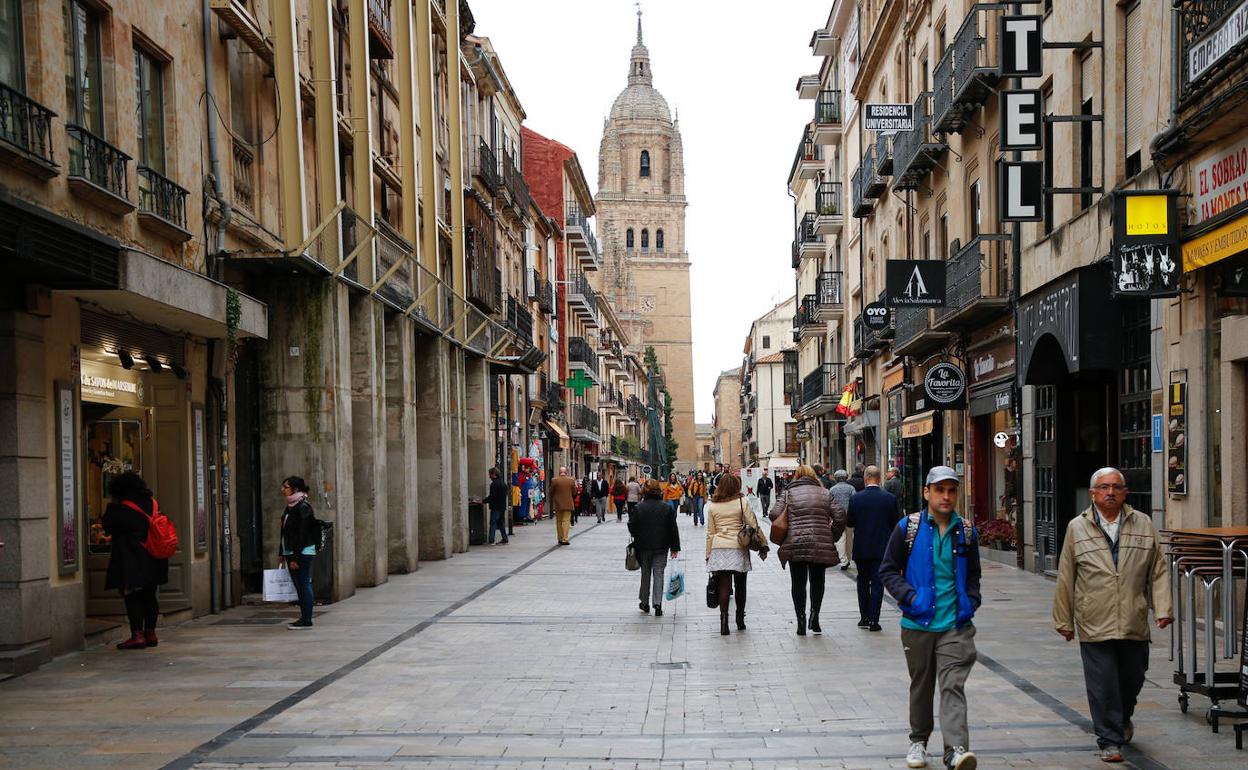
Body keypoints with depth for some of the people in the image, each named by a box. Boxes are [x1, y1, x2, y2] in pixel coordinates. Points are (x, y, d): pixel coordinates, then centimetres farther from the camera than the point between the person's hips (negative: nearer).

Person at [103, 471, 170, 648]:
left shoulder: (119, 509, -12)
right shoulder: (151, 503, 6)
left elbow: (108, 528, -2)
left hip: (131, 560, -6)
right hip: (153, 560, 6)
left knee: (132, 597, -1)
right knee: (150, 596, 11)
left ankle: (137, 634, -5)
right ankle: (150, 633, 16)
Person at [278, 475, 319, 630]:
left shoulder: (303, 507, -15)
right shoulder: (289, 507, 13)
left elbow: (302, 534, -18)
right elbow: (285, 532, 18)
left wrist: (296, 557, -20)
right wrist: (282, 553, 15)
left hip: (303, 552, -9)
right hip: (290, 552, 9)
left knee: (303, 585, -5)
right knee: (299, 586, 12)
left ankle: (306, 620, -2)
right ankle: (304, 618, 17)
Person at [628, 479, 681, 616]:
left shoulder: (639, 508, -8)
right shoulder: (667, 508, -5)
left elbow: (632, 527, -5)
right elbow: (673, 529, -3)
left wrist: (637, 539, 15)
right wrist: (675, 548, 3)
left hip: (643, 547, 0)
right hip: (661, 548, 0)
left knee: (645, 574, 15)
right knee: (658, 574, 2)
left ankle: (645, 602, 25)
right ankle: (657, 604, -7)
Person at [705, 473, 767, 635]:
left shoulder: (712, 506, 5)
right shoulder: (741, 502, -2)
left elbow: (710, 533, 8)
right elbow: (753, 526, -2)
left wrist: (708, 555, 14)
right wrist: (762, 547, 5)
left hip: (718, 549, 1)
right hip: (739, 548, -1)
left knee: (724, 586, 1)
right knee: (740, 586, 12)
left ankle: (724, 619, -10)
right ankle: (740, 620, 20)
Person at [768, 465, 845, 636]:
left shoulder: (788, 493, 3)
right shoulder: (824, 494, 7)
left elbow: (775, 515, -8)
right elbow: (840, 516, 0)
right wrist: (833, 537, 10)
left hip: (795, 546, -1)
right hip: (820, 545, 1)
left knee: (798, 583, 7)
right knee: (817, 581, 15)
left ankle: (801, 620, 4)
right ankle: (814, 614, 0)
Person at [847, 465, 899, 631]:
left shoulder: (856, 498, -8)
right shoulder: (890, 499, -7)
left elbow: (850, 523, -2)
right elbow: (895, 524, 0)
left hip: (861, 548, 1)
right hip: (882, 548, -1)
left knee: (863, 582, 16)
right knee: (877, 583, 2)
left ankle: (864, 617, 18)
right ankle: (874, 620, -2)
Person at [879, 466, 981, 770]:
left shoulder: (966, 531, 7)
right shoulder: (908, 527, -1)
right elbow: (888, 570, 2)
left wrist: (971, 601, 6)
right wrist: (910, 597, -11)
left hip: (955, 624, 0)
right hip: (918, 623, 0)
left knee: (953, 686, -11)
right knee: (921, 685, 13)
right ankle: (918, 740, 29)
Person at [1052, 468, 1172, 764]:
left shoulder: (1143, 525, 6)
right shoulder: (1077, 528, 1)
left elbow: (1158, 570, 8)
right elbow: (1065, 579, 4)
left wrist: (1163, 608, -2)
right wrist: (1064, 620, 5)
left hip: (1134, 625, 2)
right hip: (1094, 626, -2)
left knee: (1132, 679, 15)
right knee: (1103, 686, -3)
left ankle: (1123, 719, 43)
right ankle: (1109, 741, 9)